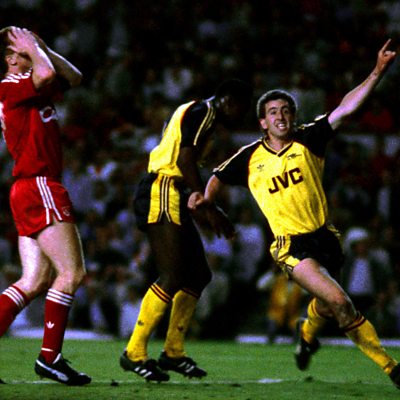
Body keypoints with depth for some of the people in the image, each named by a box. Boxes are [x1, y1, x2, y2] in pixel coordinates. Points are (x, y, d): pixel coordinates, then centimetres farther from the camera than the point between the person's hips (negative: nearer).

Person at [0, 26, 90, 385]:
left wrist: (42, 47, 14)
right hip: (38, 187, -10)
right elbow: (47, 74, -28)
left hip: (31, 192, 10)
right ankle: (50, 356, -8)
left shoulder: (32, 89, 19)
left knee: (35, 282, 5)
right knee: (72, 272, -10)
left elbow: (73, 77, 26)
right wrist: (33, 48, -9)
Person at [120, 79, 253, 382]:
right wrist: (208, 209, -20)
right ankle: (134, 353, -12)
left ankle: (173, 353, 18)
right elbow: (185, 159, -20)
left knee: (198, 275, 12)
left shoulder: (206, 118, 23)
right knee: (173, 277, -16)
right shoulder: (203, 112, -8)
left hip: (173, 197, 11)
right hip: (161, 194, -11)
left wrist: (201, 208, 20)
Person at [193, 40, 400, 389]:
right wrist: (207, 199, 2)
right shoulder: (250, 158, 1)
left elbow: (346, 109, -10)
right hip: (292, 245, -3)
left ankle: (307, 334, 56)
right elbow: (219, 177, 21)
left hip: (324, 237, 3)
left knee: (326, 306, 18)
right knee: (339, 301, -20)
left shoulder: (308, 140, 0)